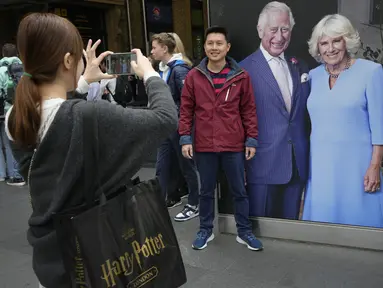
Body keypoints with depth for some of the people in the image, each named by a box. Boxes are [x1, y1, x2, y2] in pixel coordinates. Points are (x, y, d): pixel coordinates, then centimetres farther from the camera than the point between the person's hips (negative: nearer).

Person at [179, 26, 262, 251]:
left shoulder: (241, 77, -2)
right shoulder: (194, 76, -1)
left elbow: (249, 111, 2)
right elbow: (186, 110, 3)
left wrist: (252, 139, -1)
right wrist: (185, 138, -4)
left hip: (234, 145, 0)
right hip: (204, 145, 1)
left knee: (240, 190, 12)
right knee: (206, 191, 15)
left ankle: (245, 232, 28)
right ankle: (206, 230, 31)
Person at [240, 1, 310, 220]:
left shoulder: (300, 68, 10)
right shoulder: (244, 70, -8)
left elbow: (306, 113, 14)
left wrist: (309, 156, 9)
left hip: (297, 164, 5)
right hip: (263, 163, -5)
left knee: (290, 223, 16)